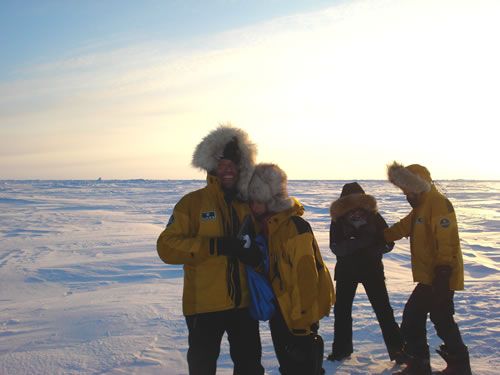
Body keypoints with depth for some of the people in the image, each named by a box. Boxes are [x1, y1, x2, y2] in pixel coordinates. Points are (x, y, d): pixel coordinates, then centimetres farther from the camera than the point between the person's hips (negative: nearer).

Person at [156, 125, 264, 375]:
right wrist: (216, 245, -25)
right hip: (205, 305, -4)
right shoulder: (193, 203, -8)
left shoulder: (249, 203, 4)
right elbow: (167, 246, -16)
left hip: (244, 302, 4)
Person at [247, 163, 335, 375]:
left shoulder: (294, 226, -23)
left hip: (298, 313, -9)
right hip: (279, 310, 9)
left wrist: (301, 317, -23)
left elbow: (305, 275, -25)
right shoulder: (265, 225, 5)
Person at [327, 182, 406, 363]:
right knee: (341, 308, 8)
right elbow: (336, 247, -17)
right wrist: (361, 242, -27)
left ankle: (397, 350, 9)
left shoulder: (373, 216, -6)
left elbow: (388, 242, -6)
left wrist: (373, 250, -25)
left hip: (372, 268, -1)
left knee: (383, 309, -1)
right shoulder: (338, 219, -7)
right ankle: (341, 348, 25)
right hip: (346, 269, 1)